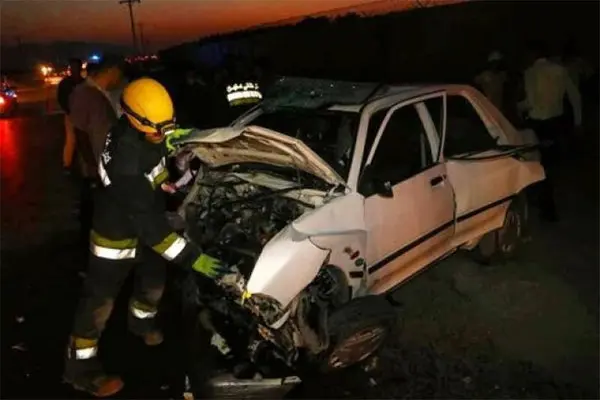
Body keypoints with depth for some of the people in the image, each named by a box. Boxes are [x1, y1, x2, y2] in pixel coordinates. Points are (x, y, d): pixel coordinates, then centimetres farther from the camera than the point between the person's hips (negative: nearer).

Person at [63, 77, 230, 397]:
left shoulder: (145, 135, -13)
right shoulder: (125, 162, -38)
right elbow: (146, 221, -40)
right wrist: (192, 258, -42)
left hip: (143, 222, 8)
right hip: (117, 233, -8)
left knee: (154, 279, 23)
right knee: (100, 300, 5)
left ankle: (141, 322, 54)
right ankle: (80, 369, 24)